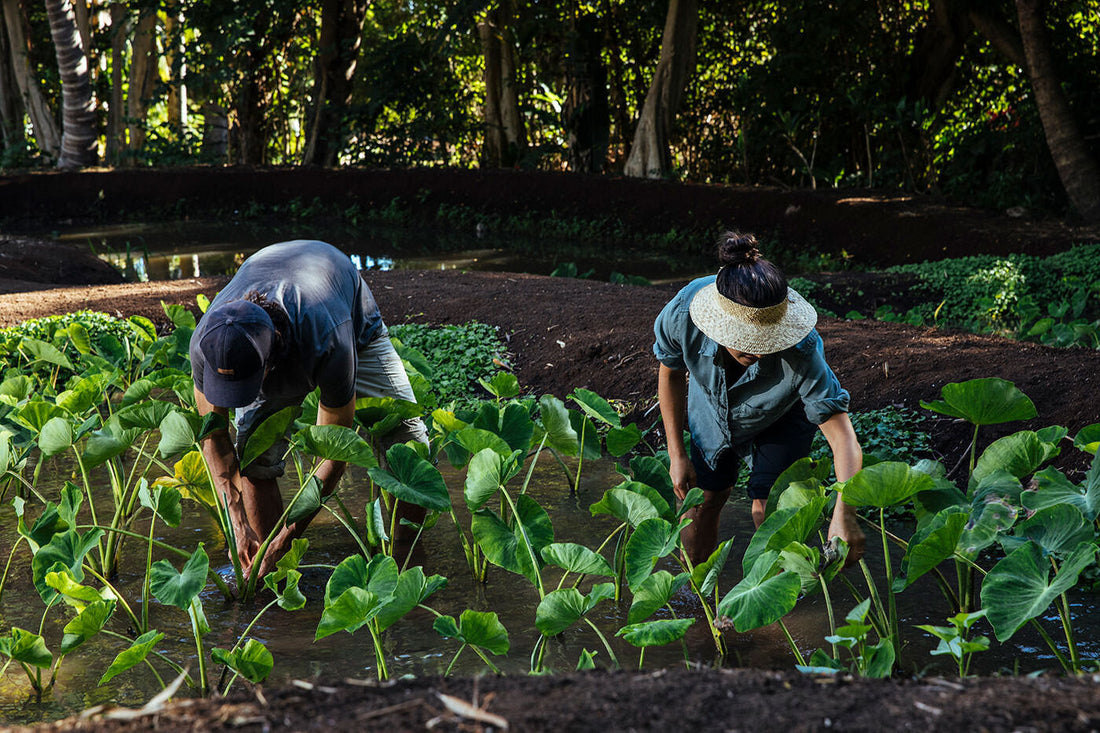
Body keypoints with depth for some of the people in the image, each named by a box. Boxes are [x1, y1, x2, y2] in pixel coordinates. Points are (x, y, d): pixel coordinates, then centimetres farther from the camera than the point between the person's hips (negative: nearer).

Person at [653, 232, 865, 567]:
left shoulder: (800, 350, -45)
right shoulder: (682, 314, -38)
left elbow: (843, 438, -44)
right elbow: (670, 374, -15)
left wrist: (844, 516, -59)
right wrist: (676, 454, -10)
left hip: (783, 418, -2)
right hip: (713, 408, 2)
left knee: (767, 512, -10)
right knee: (703, 502, 11)